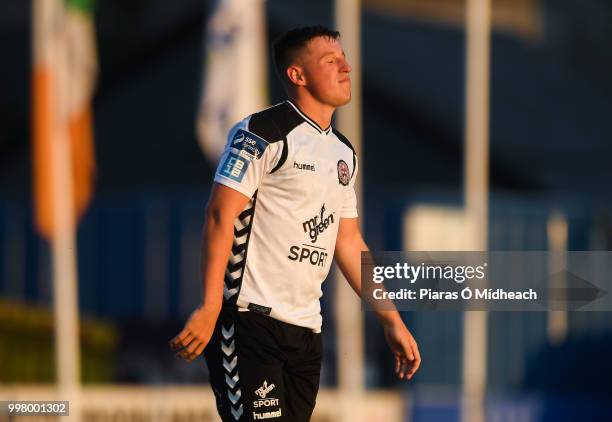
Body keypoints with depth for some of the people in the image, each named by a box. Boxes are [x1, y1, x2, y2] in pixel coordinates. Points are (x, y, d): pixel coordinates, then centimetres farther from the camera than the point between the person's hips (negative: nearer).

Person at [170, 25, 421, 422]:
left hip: (307, 327, 8)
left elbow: (348, 241, 23)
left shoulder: (344, 153, 17)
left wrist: (391, 319, 20)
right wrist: (210, 307, -22)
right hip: (251, 318, -8)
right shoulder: (264, 133, -8)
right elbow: (220, 215, -13)